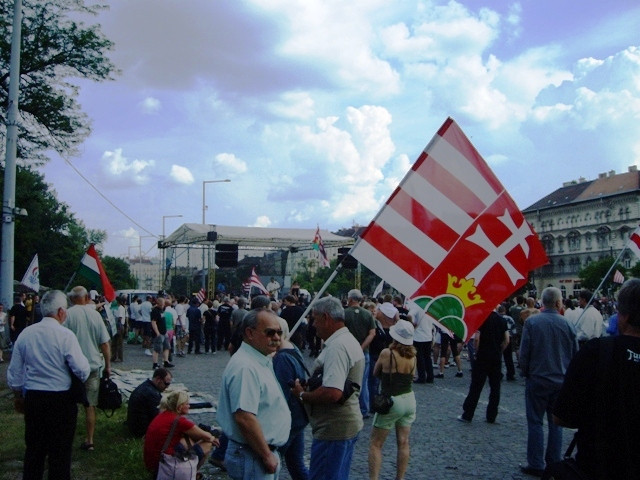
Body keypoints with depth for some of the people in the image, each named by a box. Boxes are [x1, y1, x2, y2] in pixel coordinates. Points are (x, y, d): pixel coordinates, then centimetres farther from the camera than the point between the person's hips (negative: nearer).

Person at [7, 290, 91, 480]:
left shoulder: (25, 334, 1)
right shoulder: (65, 335, -16)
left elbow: (14, 373, 9)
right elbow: (82, 370, -17)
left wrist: (19, 397, 22)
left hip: (32, 398, 5)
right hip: (61, 400, -5)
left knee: (33, 448, 19)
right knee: (60, 451, 6)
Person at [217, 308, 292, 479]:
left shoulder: (262, 361, 10)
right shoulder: (245, 367, -22)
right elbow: (244, 418, -28)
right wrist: (267, 456, -20)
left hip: (265, 452, 9)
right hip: (253, 457, -9)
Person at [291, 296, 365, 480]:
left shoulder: (336, 347, -22)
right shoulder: (349, 340, 12)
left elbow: (333, 393, -32)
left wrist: (302, 395, -16)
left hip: (333, 428, -11)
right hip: (348, 424, 11)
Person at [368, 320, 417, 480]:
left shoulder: (387, 353, -16)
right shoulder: (413, 356, -2)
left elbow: (376, 372, 0)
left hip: (391, 401, -5)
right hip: (409, 399, 6)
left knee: (375, 444, 4)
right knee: (403, 443, 13)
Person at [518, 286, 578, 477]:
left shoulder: (531, 322, -11)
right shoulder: (567, 324, -4)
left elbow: (524, 353, -9)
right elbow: (575, 354, 5)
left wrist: (526, 373, 7)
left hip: (537, 380, -3)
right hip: (561, 381, 3)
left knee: (535, 422, 5)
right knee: (556, 422, 13)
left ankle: (536, 465, 7)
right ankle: (554, 463, 19)